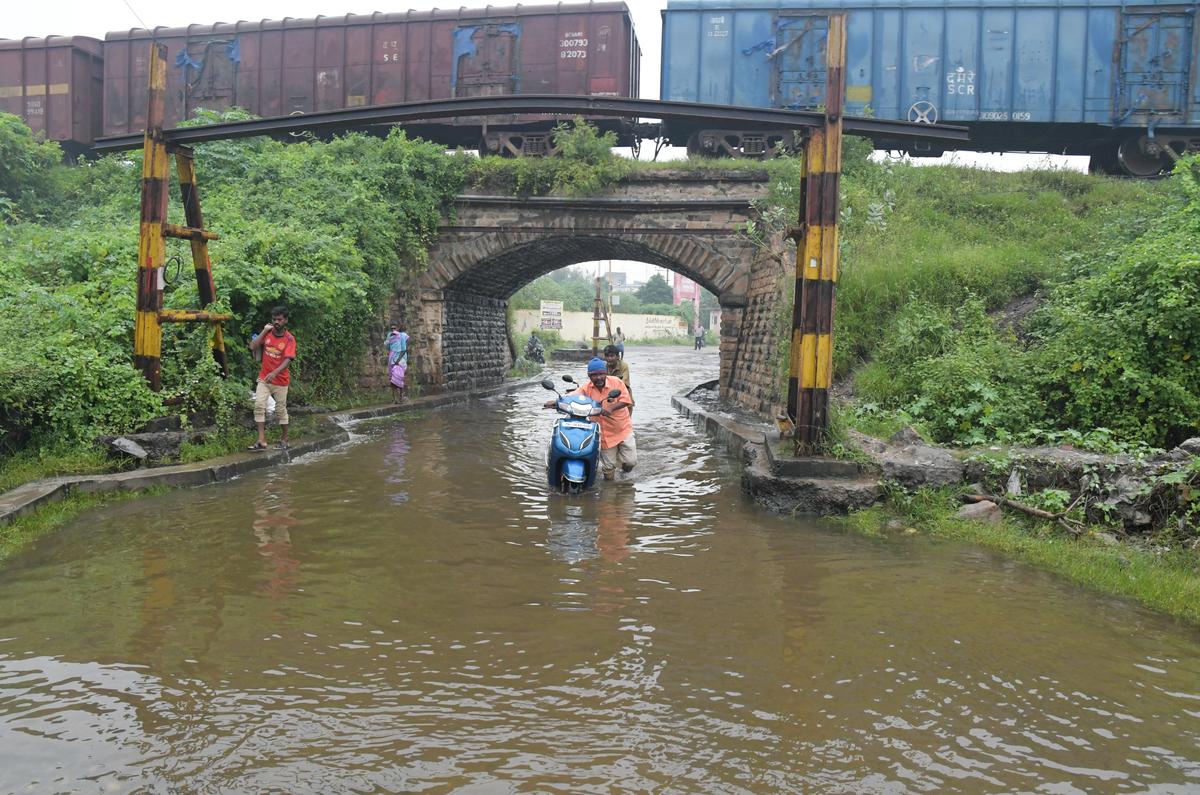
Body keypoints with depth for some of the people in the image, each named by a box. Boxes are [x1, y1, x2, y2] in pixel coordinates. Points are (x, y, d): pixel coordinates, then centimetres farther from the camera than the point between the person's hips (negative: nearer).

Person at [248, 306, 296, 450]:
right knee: (259, 406, -13)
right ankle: (262, 441, -13)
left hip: (281, 380, -3)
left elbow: (287, 361, -21)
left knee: (281, 410, 8)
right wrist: (264, 330, -11)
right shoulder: (267, 333, 2)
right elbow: (253, 347, -9)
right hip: (264, 378, 3)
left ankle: (284, 439, 24)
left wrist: (274, 373, -36)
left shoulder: (289, 339, -11)